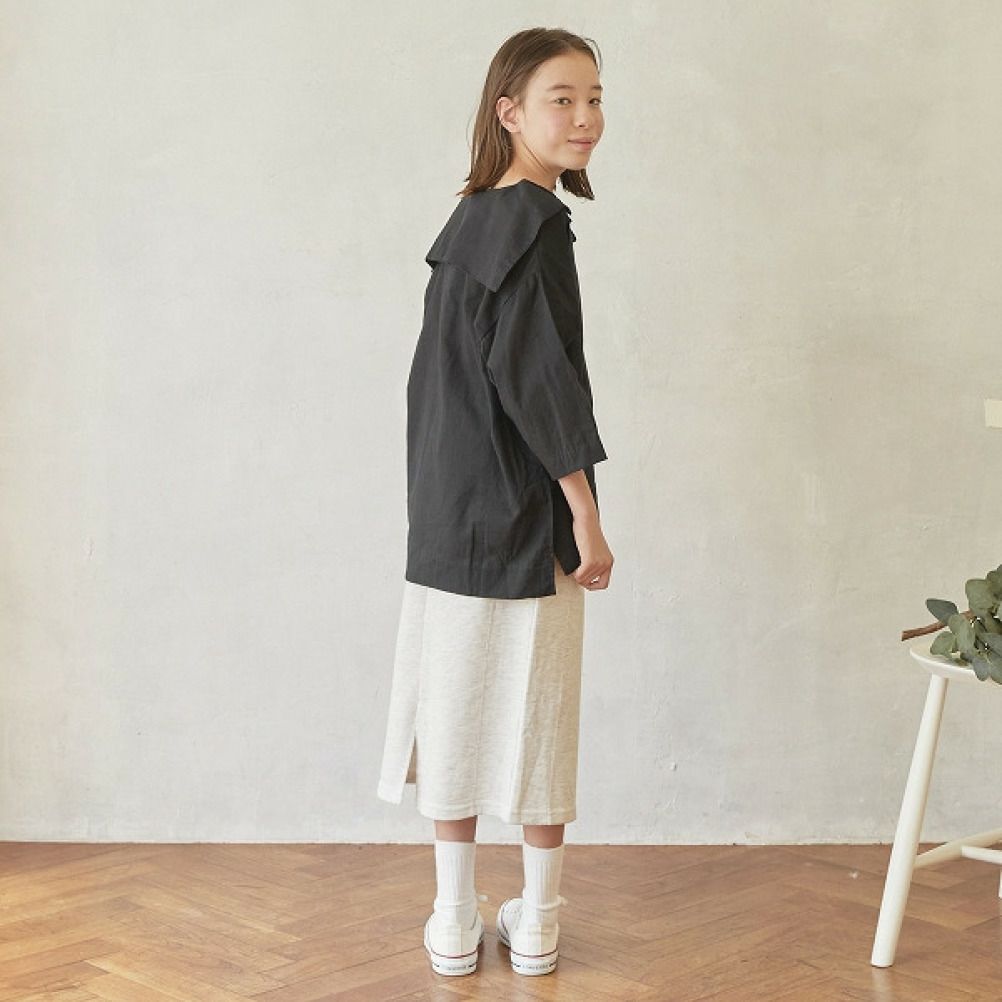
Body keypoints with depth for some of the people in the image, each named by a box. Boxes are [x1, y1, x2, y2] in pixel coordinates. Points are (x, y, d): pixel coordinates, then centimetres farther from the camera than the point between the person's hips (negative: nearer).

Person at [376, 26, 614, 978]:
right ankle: (536, 923, 18)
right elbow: (538, 374, -20)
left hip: (448, 515, 7)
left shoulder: (466, 221, 11)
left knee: (457, 704, 10)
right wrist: (587, 513, -15)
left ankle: (455, 925, 19)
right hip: (524, 517, -7)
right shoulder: (536, 222, -14)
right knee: (535, 711, 6)